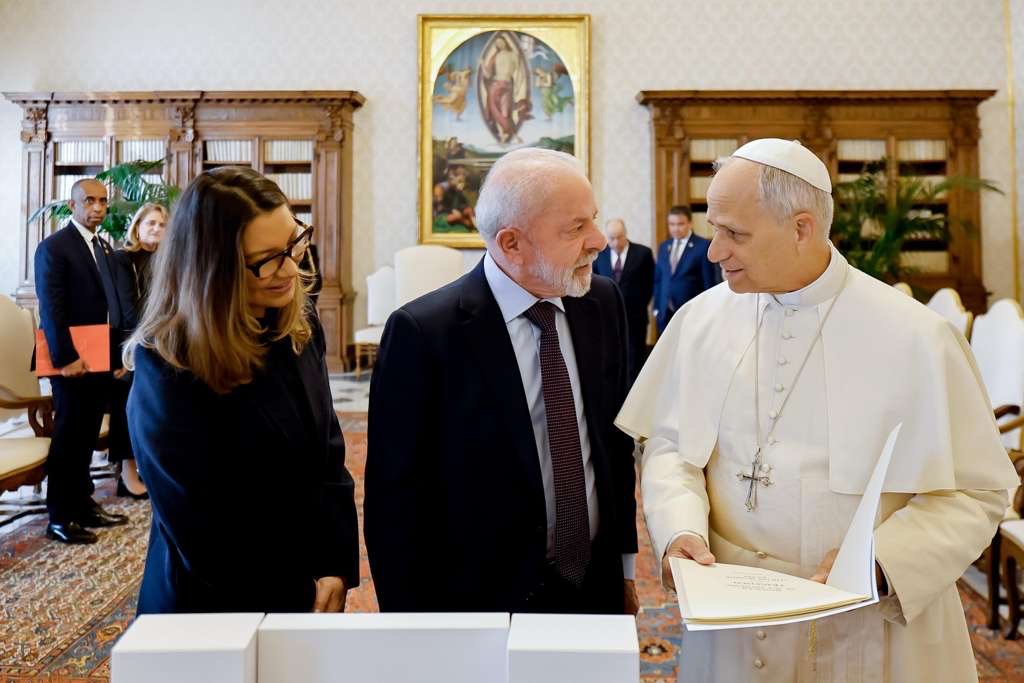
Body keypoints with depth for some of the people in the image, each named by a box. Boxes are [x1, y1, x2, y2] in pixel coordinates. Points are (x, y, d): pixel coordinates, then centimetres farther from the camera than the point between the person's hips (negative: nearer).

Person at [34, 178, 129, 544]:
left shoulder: (104, 246, 16)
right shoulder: (54, 246, -9)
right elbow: (50, 308, -16)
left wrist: (117, 354, 12)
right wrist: (65, 358, -21)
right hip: (74, 359, -7)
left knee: (87, 436, 14)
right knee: (68, 437, 0)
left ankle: (83, 504, 24)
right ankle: (59, 517, 10)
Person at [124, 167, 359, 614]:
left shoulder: (301, 326, -5)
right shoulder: (169, 370, -22)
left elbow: (329, 454, 2)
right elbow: (199, 530, -19)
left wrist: (336, 568, -5)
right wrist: (282, 604, -11)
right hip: (215, 610, -5)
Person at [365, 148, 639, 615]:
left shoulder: (603, 305, -3)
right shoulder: (424, 332, -19)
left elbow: (617, 443, 7)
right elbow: (395, 500, -13)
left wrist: (625, 563, 9)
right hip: (482, 602, -4)